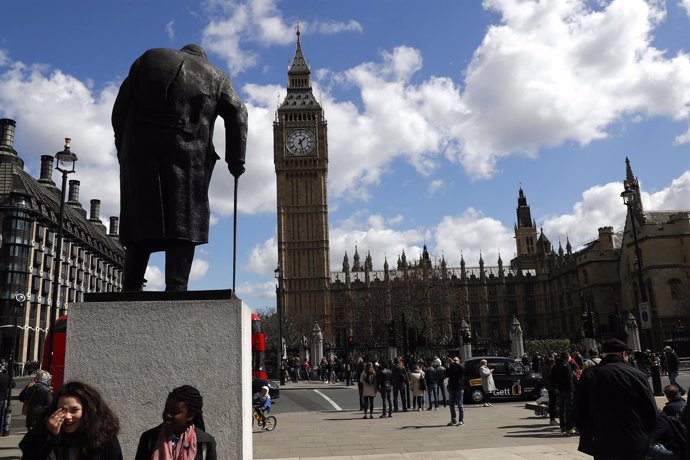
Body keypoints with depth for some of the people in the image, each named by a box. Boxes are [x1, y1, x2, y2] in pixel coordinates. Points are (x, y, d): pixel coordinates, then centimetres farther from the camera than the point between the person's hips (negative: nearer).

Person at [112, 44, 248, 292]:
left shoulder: (150, 58, 20)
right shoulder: (217, 77, 18)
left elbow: (121, 105, 13)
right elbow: (238, 114, 6)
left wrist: (123, 147, 15)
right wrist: (235, 159, 4)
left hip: (141, 153, 2)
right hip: (187, 159, -1)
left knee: (141, 220, 5)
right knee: (183, 224, -1)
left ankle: (130, 290, 3)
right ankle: (176, 288, -10)